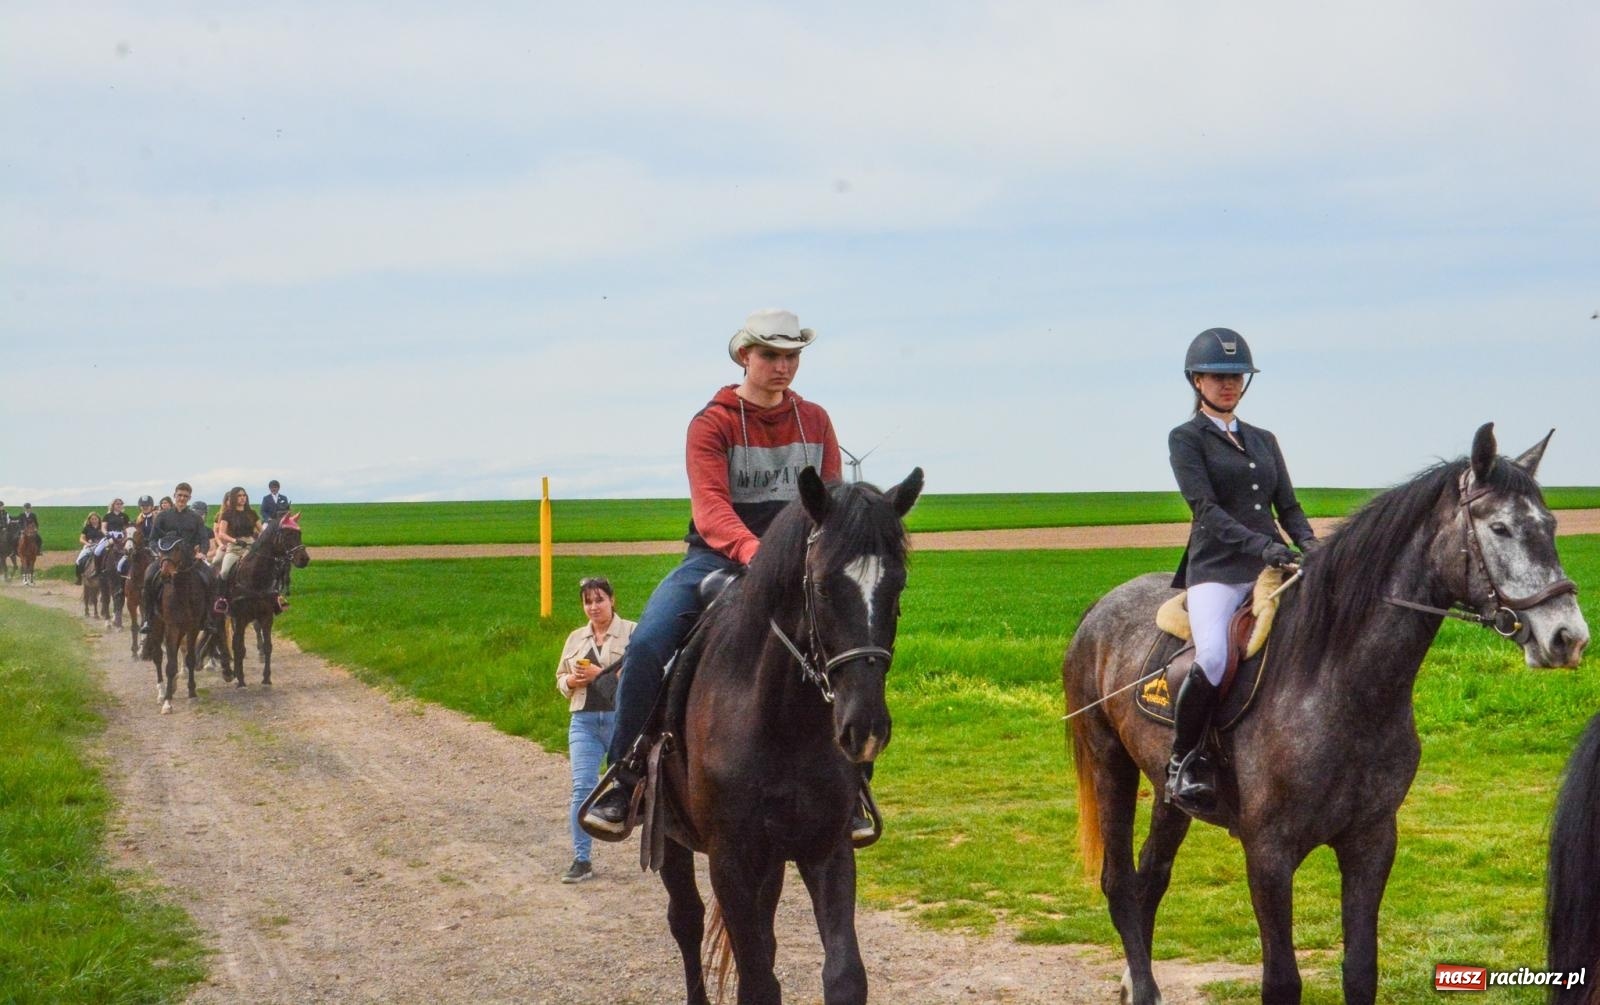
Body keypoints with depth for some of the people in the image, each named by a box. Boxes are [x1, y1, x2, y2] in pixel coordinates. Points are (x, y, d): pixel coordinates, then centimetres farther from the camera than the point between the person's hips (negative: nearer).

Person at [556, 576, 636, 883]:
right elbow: (560, 678, 21)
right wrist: (571, 681, -3)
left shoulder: (631, 633, -3)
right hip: (584, 721, 4)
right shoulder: (576, 639, 14)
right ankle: (581, 860, -4)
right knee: (582, 788, -5)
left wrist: (600, 674, -19)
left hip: (622, 719, -4)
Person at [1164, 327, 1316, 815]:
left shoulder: (1264, 441, 21)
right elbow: (1206, 509, -9)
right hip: (1216, 571, -6)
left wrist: (1308, 542, -7)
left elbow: (1288, 505, 16)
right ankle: (1183, 761, -14)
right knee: (1213, 659, -32)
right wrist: (1259, 545, -23)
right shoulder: (1186, 439, 4)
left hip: (1272, 570, 6)